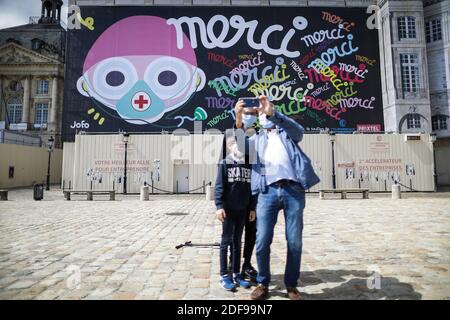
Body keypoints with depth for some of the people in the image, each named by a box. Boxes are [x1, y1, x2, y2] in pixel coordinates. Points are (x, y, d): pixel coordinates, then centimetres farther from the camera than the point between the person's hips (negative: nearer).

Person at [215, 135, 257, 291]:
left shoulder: (249, 166, 7)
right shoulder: (224, 164, -6)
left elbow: (252, 188, 9)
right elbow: (219, 186, -10)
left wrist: (252, 208, 7)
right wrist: (219, 206, -19)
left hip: (243, 209, 4)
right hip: (228, 208, -4)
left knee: (237, 241, 12)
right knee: (226, 240, 3)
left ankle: (236, 273, 21)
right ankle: (224, 275, 12)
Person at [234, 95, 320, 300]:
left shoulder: (287, 133, 18)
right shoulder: (257, 138, 22)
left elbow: (298, 130, -6)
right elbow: (242, 147, 2)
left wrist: (272, 113, -20)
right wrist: (239, 121, -16)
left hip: (293, 190, -1)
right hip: (268, 191, 1)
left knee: (294, 242, 4)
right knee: (262, 242, -1)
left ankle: (291, 285, 21)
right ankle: (263, 284, 19)